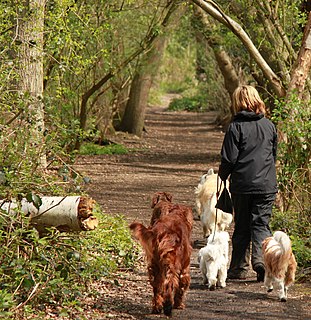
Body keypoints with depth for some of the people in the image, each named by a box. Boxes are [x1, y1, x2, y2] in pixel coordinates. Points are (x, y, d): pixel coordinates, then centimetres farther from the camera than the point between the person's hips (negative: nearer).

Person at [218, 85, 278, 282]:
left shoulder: (236, 127, -8)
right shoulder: (269, 126, 4)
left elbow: (229, 159, -10)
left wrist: (222, 177, 8)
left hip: (242, 184, -2)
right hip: (267, 184, 2)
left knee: (241, 227, 9)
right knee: (261, 223, 4)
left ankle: (239, 267, 13)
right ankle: (260, 257, -19)